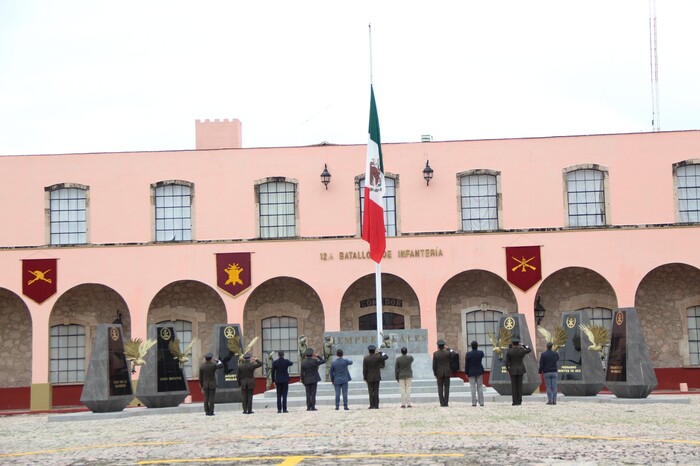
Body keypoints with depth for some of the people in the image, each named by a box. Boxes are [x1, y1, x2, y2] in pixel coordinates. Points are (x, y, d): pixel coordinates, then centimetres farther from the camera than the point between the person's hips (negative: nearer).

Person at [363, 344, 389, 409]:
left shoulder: (365, 358, -7)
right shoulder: (378, 357, -7)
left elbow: (364, 369, -6)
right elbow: (386, 357, 7)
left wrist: (365, 378, 1)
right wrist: (380, 352, 9)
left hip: (369, 378, -1)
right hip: (377, 377, 1)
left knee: (371, 392, 2)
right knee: (376, 391, 2)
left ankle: (372, 405, -1)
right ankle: (376, 405, 0)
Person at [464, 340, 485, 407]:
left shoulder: (468, 354, -12)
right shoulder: (481, 353, -6)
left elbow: (466, 364, -8)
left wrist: (466, 373, 1)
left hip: (471, 372, -2)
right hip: (479, 372, 2)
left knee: (473, 388, 2)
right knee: (480, 387, 9)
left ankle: (474, 402, -1)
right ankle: (481, 402, 7)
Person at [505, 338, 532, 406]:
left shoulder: (509, 352, -7)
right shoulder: (521, 351, -6)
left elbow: (507, 362, -6)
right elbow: (529, 349, 14)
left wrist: (507, 369, 8)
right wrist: (523, 346, 22)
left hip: (512, 370, -1)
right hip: (520, 370, 1)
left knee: (514, 386, 2)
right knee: (520, 385, 6)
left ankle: (515, 402, -2)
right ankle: (519, 401, 4)